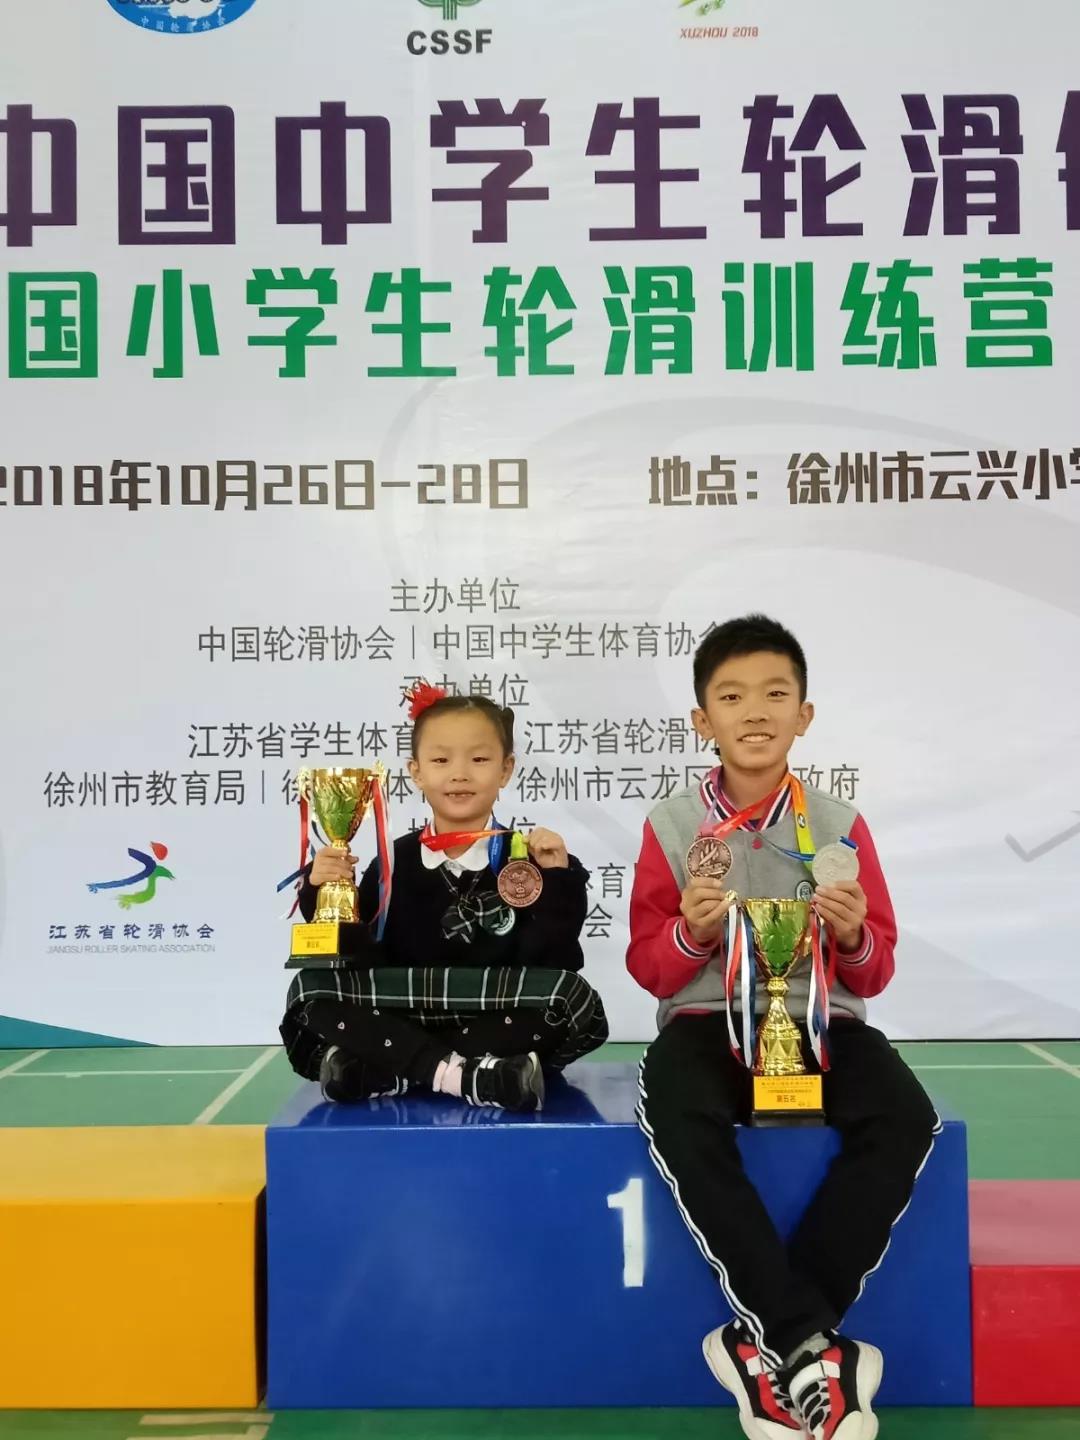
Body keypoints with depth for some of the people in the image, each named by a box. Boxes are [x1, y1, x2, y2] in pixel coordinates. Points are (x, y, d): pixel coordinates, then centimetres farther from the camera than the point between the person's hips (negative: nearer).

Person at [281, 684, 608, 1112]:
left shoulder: (525, 857, -1)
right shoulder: (395, 862, 4)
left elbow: (552, 961, -8)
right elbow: (356, 958, 4)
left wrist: (557, 880, -17)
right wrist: (324, 894, -10)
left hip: (502, 1025, -1)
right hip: (402, 1026, 2)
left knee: (573, 997, -29)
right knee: (310, 988, -19)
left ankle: (391, 1073, -24)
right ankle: (463, 1076, -26)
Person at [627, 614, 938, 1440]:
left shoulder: (841, 826, 2)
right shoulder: (672, 825, -1)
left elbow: (874, 976, 5)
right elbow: (648, 970, 1)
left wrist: (855, 938, -17)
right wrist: (692, 932, -19)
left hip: (822, 1022, 2)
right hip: (708, 1022, -1)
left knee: (905, 1121, -27)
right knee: (679, 1123, -33)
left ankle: (767, 1341, -17)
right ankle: (811, 1343, -21)